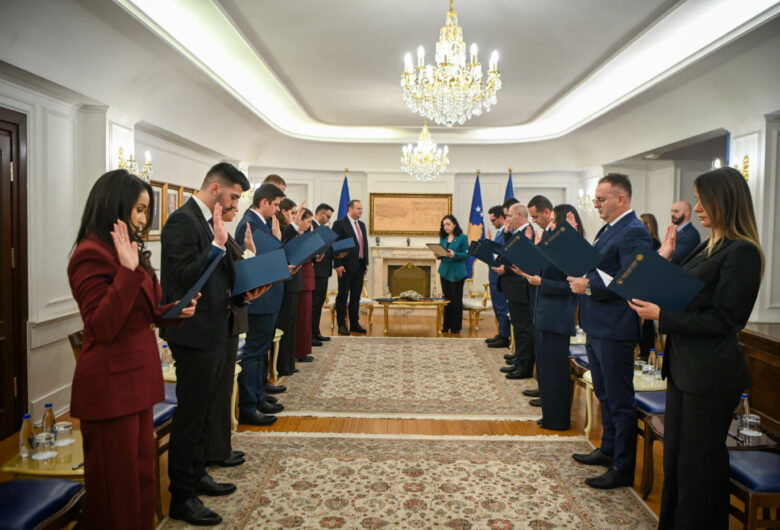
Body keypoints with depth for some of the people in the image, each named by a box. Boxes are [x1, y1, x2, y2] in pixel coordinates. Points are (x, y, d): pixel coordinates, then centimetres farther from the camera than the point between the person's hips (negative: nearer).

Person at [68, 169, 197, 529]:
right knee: (116, 483, 5)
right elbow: (103, 327, -22)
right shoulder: (91, 254, -15)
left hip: (136, 377, 9)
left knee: (141, 475, 16)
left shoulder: (129, 251, 14)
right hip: (110, 385, -9)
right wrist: (128, 270, -26)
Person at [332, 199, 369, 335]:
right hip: (346, 267, -7)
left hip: (360, 267, 7)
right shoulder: (340, 224, -7)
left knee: (356, 296, 11)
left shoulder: (362, 225, 16)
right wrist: (338, 264, -16)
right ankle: (341, 325, 8)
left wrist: (366, 263, 12)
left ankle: (354, 324, 19)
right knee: (343, 295, 1)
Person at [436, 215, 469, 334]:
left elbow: (466, 254, -10)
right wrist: (438, 254, -6)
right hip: (445, 271, 5)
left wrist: (454, 255, -24)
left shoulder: (462, 237, -5)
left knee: (456, 300, 0)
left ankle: (456, 327, 9)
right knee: (446, 299, 10)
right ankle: (446, 325, 18)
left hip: (457, 272, -5)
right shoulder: (443, 238, 10)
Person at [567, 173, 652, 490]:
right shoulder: (609, 229, 14)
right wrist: (580, 275, 3)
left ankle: (624, 468, 13)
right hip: (597, 326, 10)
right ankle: (609, 450, 37)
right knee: (605, 395, 21)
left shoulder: (633, 233, -17)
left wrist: (589, 286, -23)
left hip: (614, 330, -10)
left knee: (619, 400, 1)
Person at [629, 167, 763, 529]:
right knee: (675, 454, 19)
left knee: (699, 462, 6)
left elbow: (723, 320, -19)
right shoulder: (707, 248, 12)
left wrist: (662, 316, -20)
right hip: (684, 367, 9)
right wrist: (664, 259, 4)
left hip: (710, 374, -9)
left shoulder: (741, 252, -15)